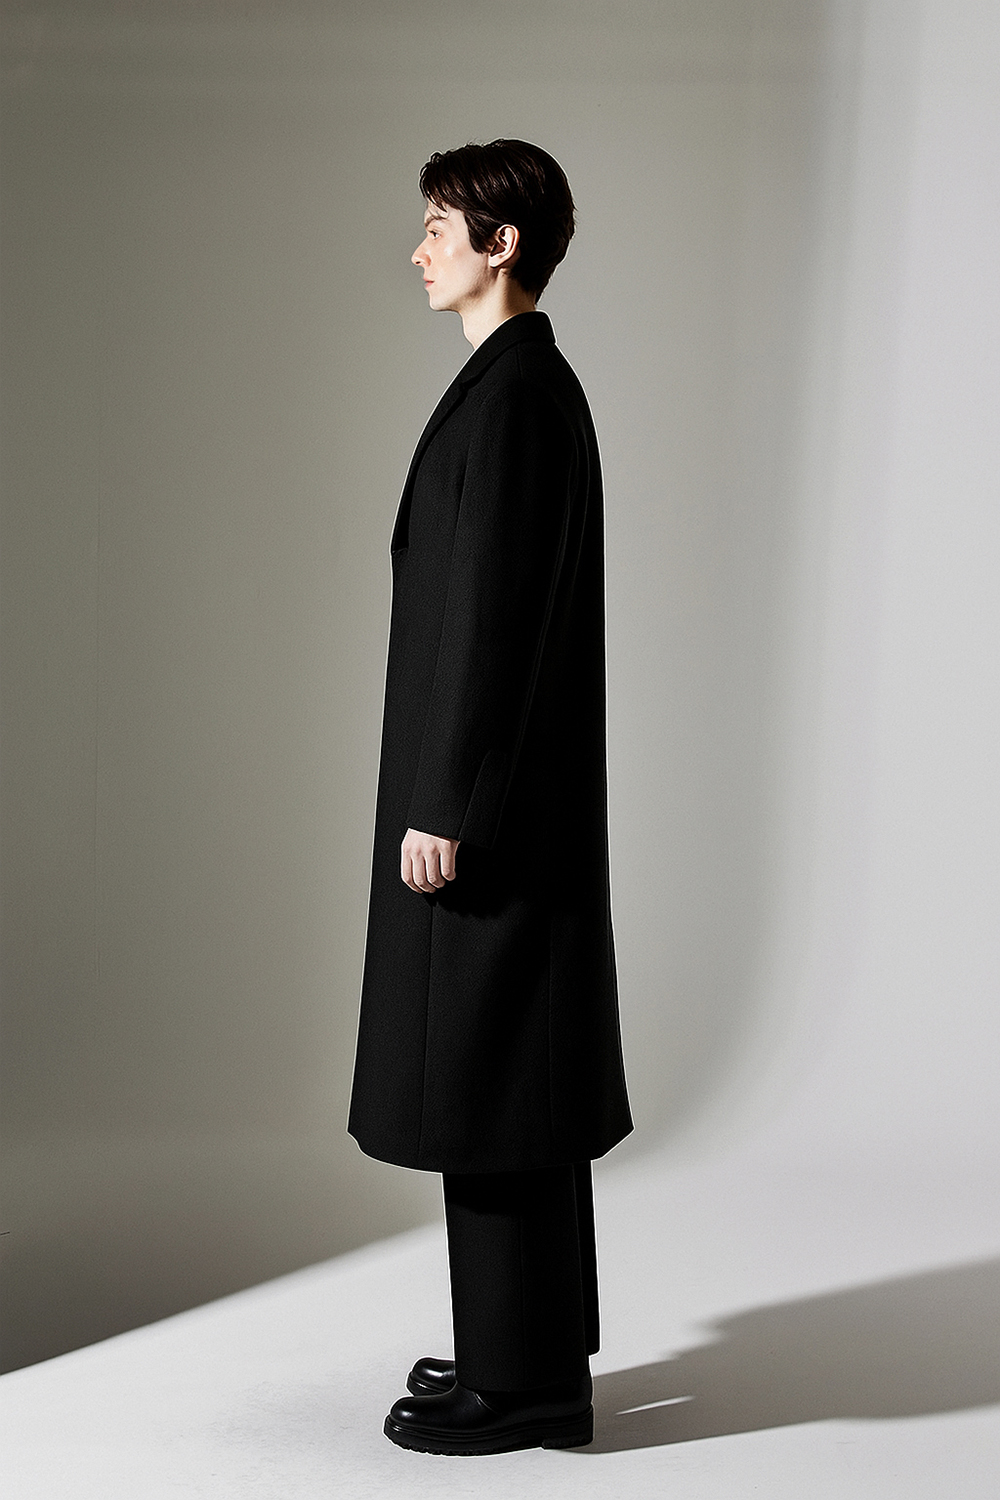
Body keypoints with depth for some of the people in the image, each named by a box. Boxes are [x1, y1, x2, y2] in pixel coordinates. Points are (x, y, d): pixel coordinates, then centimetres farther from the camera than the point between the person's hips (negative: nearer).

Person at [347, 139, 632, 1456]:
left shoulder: (511, 397, -16)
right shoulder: (538, 384, 15)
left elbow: (488, 617, -20)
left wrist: (440, 807, -19)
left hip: (485, 798, -10)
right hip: (517, 791, 10)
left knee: (488, 1080, -3)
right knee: (515, 1076, 15)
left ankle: (524, 1380, 6)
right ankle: (538, 1347, 25)